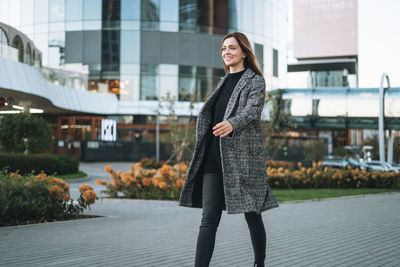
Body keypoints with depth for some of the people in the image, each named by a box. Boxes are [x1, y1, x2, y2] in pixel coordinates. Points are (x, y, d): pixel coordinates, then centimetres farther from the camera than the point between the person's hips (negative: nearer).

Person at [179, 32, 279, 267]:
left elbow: (253, 110, -18)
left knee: (252, 216, 5)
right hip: (215, 159, 5)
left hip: (243, 157, -5)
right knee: (209, 218, -4)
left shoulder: (256, 81, 0)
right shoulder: (224, 82, 20)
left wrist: (231, 124, -38)